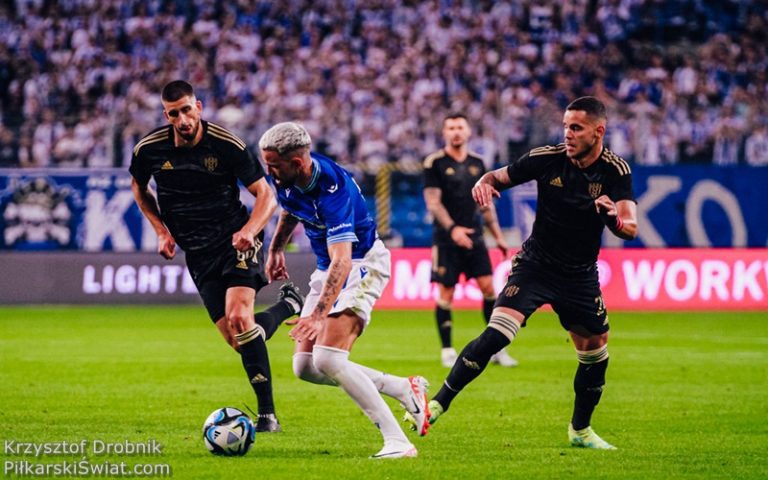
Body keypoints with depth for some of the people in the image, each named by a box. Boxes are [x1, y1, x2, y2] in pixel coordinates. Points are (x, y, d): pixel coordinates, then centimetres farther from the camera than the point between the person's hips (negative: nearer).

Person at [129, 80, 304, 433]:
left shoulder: (227, 145, -15)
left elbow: (266, 195, -8)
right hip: (198, 253, 4)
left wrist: (249, 229, -27)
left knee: (239, 318, -25)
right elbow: (138, 186, 16)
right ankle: (288, 305, 29)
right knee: (234, 338, -3)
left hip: (236, 241, -4)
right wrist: (161, 230, 4)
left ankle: (268, 413, -20)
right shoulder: (149, 149, -6)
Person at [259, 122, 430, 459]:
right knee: (305, 367, 1)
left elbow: (342, 262, -40)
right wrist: (276, 249, 21)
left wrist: (318, 314, -50)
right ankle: (406, 390, 13)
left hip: (363, 263, -9)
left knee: (327, 358, -25)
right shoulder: (286, 179, -8)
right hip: (327, 269, 9)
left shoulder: (333, 189, -32)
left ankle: (397, 441, -21)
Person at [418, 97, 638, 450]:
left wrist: (614, 217, -43)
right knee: (496, 336, -21)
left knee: (595, 355, 8)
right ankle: (437, 404, -18)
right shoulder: (547, 158, -12)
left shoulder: (615, 170, -12)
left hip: (580, 276, 2)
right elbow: (500, 176, 1)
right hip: (535, 264, -2)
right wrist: (484, 182, -23)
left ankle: (580, 431, 32)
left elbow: (630, 229, -20)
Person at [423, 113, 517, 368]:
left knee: (488, 287, -2)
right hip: (446, 238, -4)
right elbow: (433, 202, -10)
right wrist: (452, 229, -23)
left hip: (474, 236, 4)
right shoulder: (435, 163, -4)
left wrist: (498, 236, 15)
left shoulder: (477, 163, 11)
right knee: (446, 293, -3)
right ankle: (447, 351, 8)